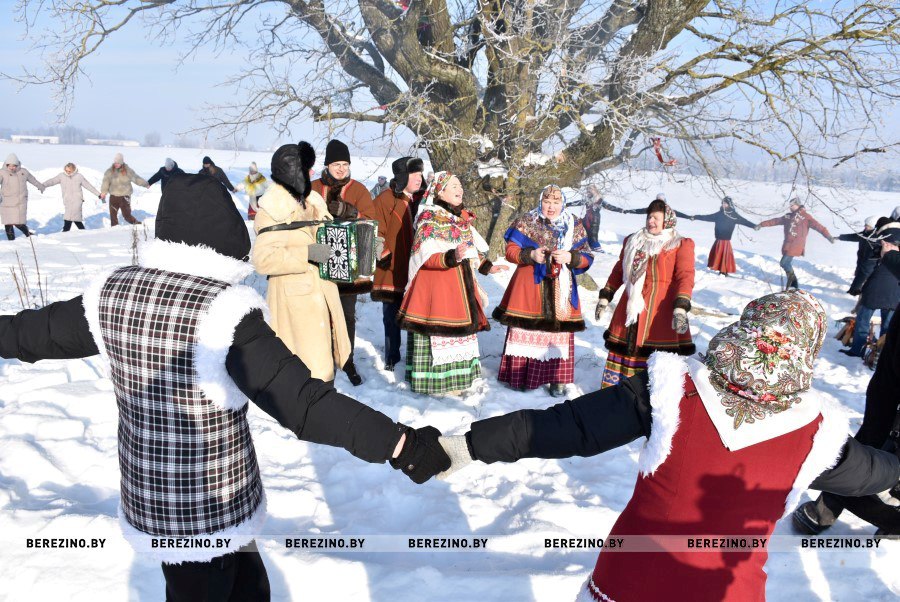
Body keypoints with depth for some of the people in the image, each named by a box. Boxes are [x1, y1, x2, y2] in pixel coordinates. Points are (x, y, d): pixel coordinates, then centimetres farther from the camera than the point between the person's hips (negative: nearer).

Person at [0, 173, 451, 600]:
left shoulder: (112, 291, -6)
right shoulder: (222, 309, -25)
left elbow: (38, 330, 13)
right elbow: (304, 402, -32)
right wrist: (400, 444, -33)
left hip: (147, 501, 6)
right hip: (212, 509, -6)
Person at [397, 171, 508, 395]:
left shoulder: (463, 219, 16)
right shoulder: (430, 219, -10)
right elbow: (426, 257, -18)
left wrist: (486, 267, 22)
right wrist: (451, 257, -31)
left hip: (461, 284, 9)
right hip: (436, 285, -8)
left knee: (460, 331, 13)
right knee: (437, 333, -6)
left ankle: (457, 377, 25)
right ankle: (434, 381, 4)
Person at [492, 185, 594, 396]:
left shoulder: (575, 226, 8)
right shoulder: (526, 222, 3)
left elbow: (587, 257, 7)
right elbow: (510, 251, 1)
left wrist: (570, 258, -13)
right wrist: (531, 255, -16)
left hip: (560, 287, 2)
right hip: (529, 285, -1)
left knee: (559, 329, 1)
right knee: (526, 329, 1)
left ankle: (557, 379, 11)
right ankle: (520, 374, 14)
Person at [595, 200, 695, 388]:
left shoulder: (681, 245, 2)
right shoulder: (633, 241, 17)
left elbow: (685, 276, -9)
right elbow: (619, 271, 23)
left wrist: (681, 308, -22)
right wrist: (605, 297, 18)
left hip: (661, 311, -4)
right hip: (631, 307, 4)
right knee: (623, 348, 7)